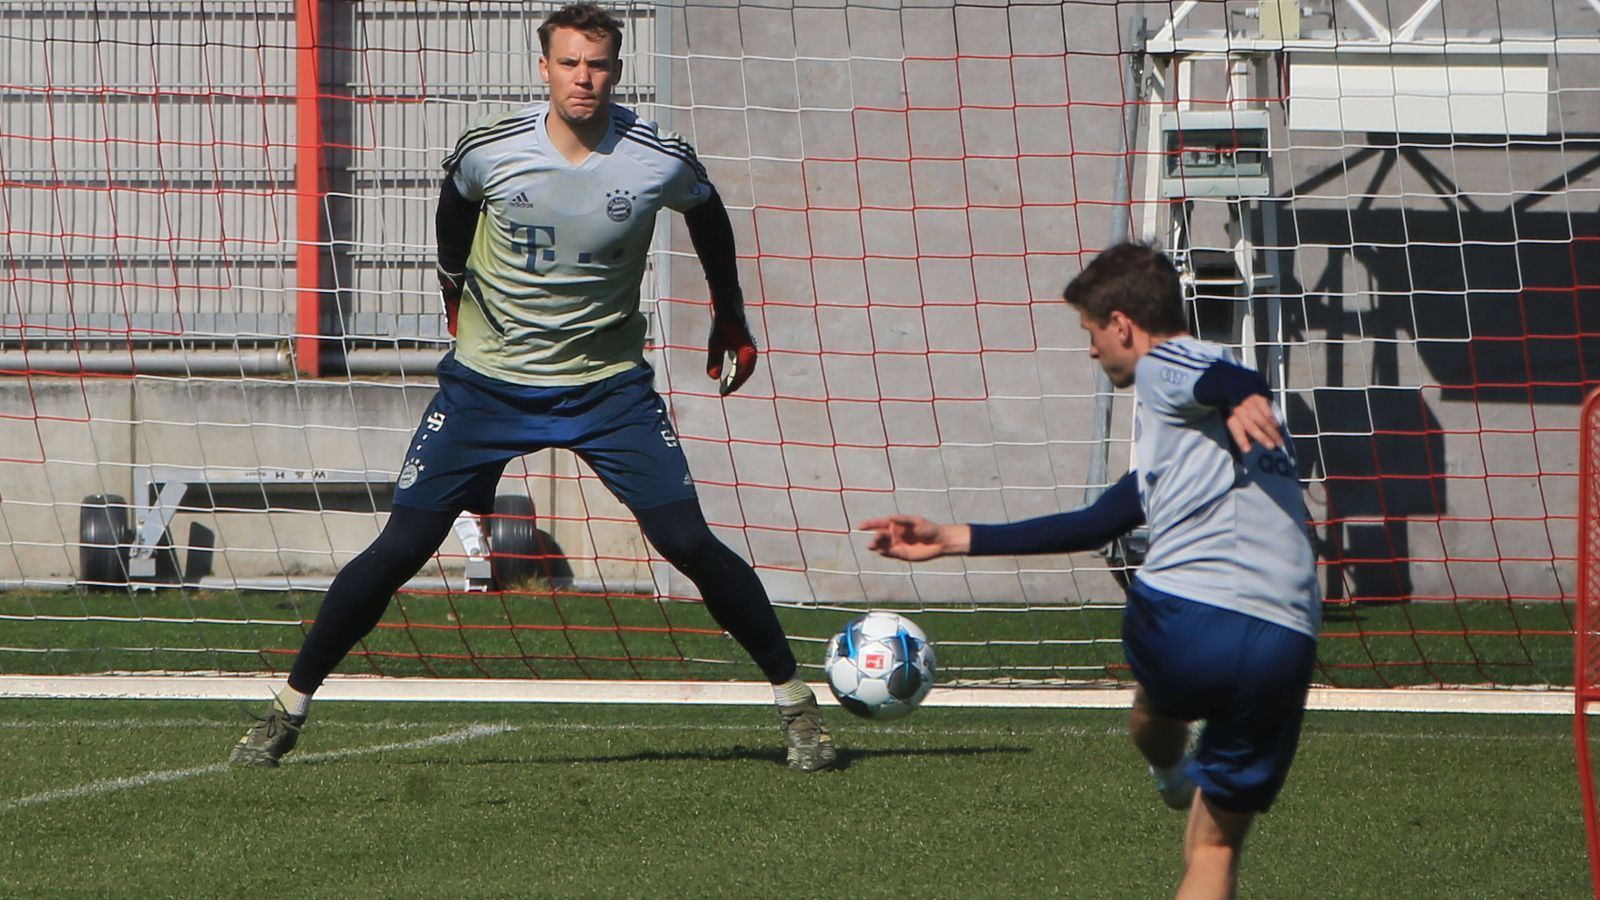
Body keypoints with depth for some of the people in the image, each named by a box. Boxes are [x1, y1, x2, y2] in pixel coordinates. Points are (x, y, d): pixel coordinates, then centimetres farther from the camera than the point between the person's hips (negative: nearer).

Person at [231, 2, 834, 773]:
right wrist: (454, 290, 26)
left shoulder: (660, 161, -12)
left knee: (688, 542, -12)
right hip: (489, 379, 0)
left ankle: (794, 702, 2)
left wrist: (730, 316, 20)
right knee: (399, 549, -4)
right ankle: (289, 707, 9)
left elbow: (706, 212, 12)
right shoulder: (488, 151, -13)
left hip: (610, 386, 0)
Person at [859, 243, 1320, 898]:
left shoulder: (1165, 368, 9)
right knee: (1216, 847, 13)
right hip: (1286, 644, 7)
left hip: (1185, 616, -6)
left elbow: (1228, 379, -18)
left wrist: (1243, 401, -42)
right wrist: (955, 540, 42)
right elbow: (1094, 525, 37)